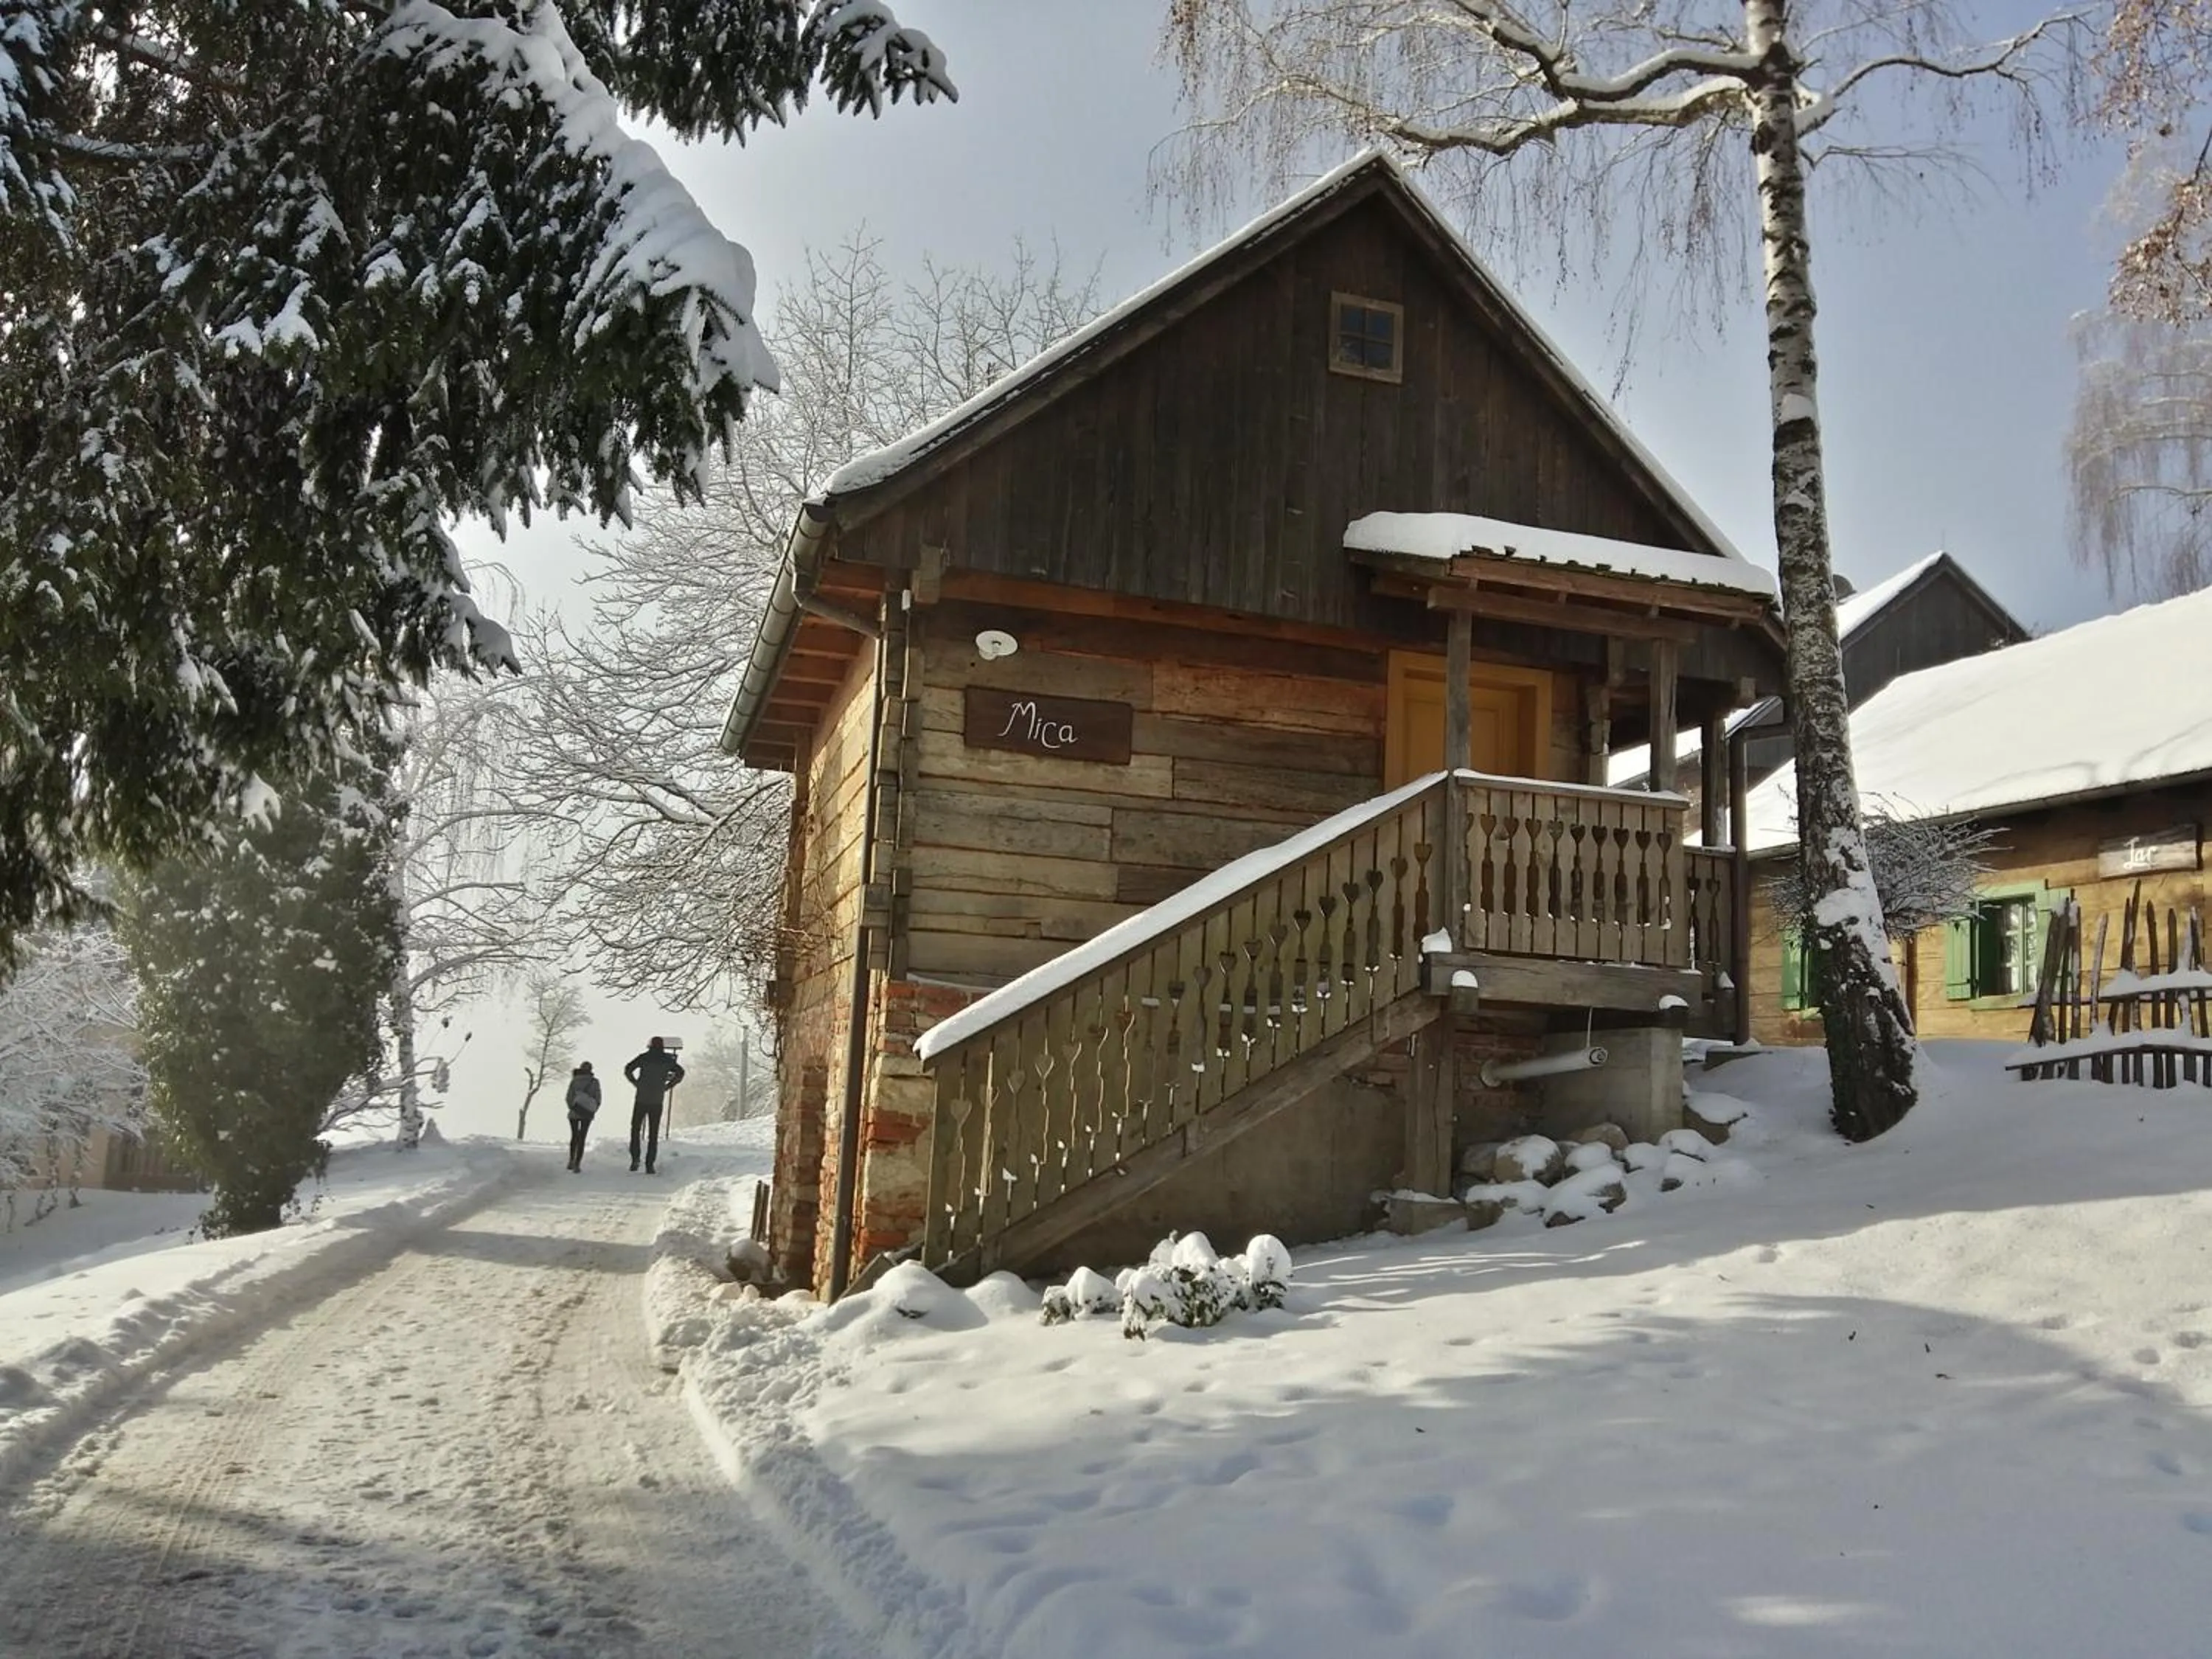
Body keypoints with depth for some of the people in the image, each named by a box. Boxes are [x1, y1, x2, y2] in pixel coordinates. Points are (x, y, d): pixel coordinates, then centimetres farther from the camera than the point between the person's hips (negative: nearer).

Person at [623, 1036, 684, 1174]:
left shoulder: (644, 1057, 0)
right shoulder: (667, 1060, 3)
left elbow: (627, 1070, -5)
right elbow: (680, 1073, 0)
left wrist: (637, 1084, 4)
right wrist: (667, 1086, 4)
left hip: (641, 1099, -1)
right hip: (658, 1101, 1)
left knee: (635, 1128, 11)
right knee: (653, 1134, 6)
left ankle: (635, 1159, -3)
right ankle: (650, 1165, 0)